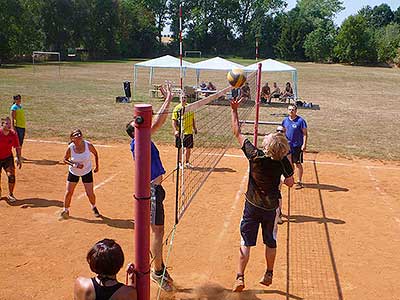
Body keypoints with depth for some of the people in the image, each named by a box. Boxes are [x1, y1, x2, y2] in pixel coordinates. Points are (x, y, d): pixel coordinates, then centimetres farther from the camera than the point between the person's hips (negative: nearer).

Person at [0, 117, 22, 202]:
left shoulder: (13, 134, -11)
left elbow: (17, 147, 1)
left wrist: (18, 158, -4)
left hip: (8, 157, 1)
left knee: (11, 175, -14)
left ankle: (10, 194, 6)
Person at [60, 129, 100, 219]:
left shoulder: (88, 145, -20)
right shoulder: (70, 148, -20)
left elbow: (95, 153, -1)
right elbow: (65, 159, -5)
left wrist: (97, 166, 3)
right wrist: (74, 165, -22)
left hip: (87, 172, 0)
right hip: (73, 172, 1)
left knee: (90, 193, 0)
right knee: (69, 192, 2)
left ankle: (94, 207, 30)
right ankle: (65, 210, 25)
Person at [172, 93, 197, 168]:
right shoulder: (177, 108, -5)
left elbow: (193, 119, 17)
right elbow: (174, 121, -6)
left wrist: (194, 128, 11)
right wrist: (175, 130, -15)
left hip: (189, 132, 4)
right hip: (180, 132, -4)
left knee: (189, 148, 9)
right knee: (180, 148, 5)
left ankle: (187, 162, 24)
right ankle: (179, 163, 18)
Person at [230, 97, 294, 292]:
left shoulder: (254, 155, -19)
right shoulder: (283, 161, -16)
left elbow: (237, 133, -9)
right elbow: (290, 183, -3)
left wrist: (234, 110, -3)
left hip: (252, 205, -1)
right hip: (272, 206, 1)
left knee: (246, 242, 6)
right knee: (271, 242, 18)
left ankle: (240, 278, 4)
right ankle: (268, 275, 31)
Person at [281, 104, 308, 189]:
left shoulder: (300, 120, -10)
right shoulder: (285, 120, 6)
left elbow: (305, 133, -10)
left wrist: (304, 144, -18)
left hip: (297, 145, -5)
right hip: (288, 145, 5)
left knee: (298, 164, -1)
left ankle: (299, 182, 6)